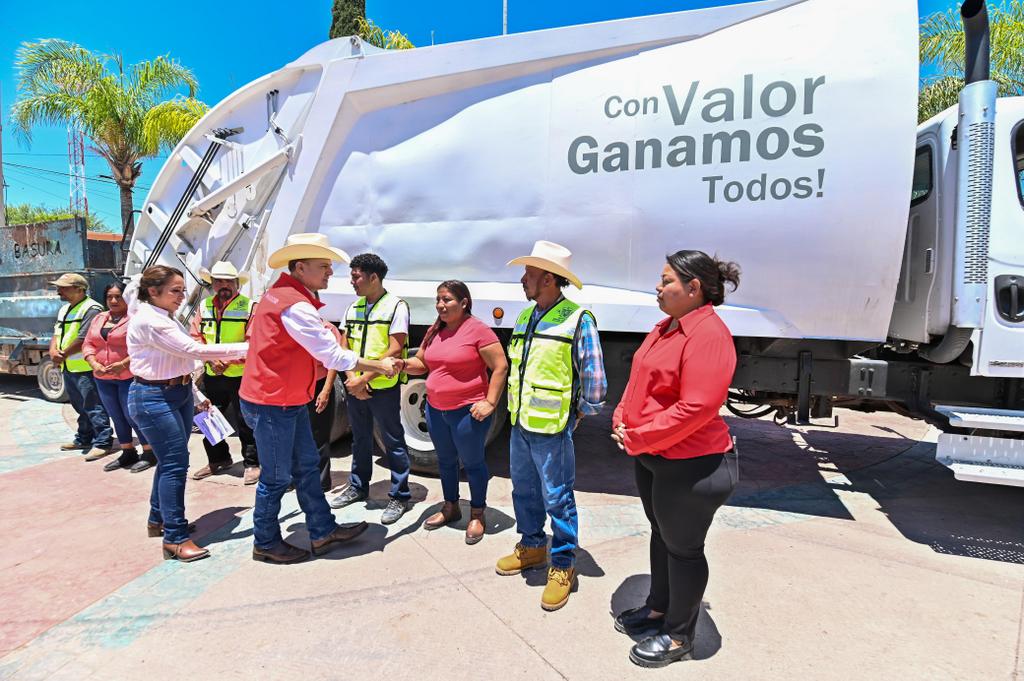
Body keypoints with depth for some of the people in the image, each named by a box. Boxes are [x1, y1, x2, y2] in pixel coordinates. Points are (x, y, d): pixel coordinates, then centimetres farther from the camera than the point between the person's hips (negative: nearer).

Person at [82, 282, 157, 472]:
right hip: (103, 378, 7)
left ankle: (149, 453, 9)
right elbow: (88, 344, 13)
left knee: (132, 416, -4)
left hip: (129, 377, -7)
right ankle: (128, 453, 26)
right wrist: (94, 364, -4)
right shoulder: (99, 318, 13)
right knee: (117, 417, 14)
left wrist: (123, 364, -23)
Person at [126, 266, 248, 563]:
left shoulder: (166, 318, 12)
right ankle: (175, 539, -1)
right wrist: (245, 348, -25)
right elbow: (195, 350, -26)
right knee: (175, 463, -9)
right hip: (153, 398, -10)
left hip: (180, 394, 10)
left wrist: (197, 396, 16)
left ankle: (158, 520, 33)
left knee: (170, 460, 16)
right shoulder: (148, 321, -19)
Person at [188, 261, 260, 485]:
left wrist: (228, 361, -20)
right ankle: (218, 459, 35)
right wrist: (210, 359, -11)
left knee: (245, 422, 1)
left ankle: (252, 463, 15)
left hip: (240, 375, -5)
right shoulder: (204, 306, 9)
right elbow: (195, 337, 5)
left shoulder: (249, 307, -6)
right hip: (212, 375, 6)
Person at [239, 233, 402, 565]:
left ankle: (323, 531, 27)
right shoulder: (295, 305, -24)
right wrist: (379, 366, -12)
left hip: (289, 400, 10)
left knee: (306, 466, 16)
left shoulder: (282, 294, 10)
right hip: (272, 404, -10)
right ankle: (265, 544, 23)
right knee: (277, 476, 5)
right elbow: (334, 356, -23)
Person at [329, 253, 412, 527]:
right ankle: (358, 487, 35)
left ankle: (399, 496, 14)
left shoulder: (395, 306, -9)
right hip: (354, 388, 7)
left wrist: (364, 379, -17)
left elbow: (395, 350, -16)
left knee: (393, 442, 3)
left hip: (383, 388, -6)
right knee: (360, 440, 19)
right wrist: (352, 380, -7)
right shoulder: (353, 308, 11)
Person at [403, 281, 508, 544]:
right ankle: (450, 507, 37)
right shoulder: (434, 331, 8)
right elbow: (421, 363, 15)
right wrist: (402, 364, -7)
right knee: (445, 461, 19)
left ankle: (477, 515, 23)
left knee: (472, 462, 7)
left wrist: (490, 402, -18)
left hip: (468, 411, -7)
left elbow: (501, 367, -15)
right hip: (435, 409, 7)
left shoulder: (478, 330, -14)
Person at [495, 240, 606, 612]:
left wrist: (583, 411, -2)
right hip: (520, 424, 8)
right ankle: (532, 546, 39)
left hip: (552, 430, -7)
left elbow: (594, 377, -10)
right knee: (523, 490, 19)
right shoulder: (524, 317, 10)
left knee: (557, 498, 4)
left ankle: (563, 565, 21)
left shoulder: (578, 320, -14)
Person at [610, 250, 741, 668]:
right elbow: (639, 381, 15)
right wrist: (623, 421, -1)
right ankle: (658, 609, 45)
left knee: (683, 548, 8)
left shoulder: (708, 335, -23)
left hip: (690, 466, -9)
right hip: (651, 457, 9)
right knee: (661, 535, 24)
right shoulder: (666, 327, 8)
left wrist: (639, 438, -22)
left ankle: (678, 637, 28)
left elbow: (696, 408, -29)